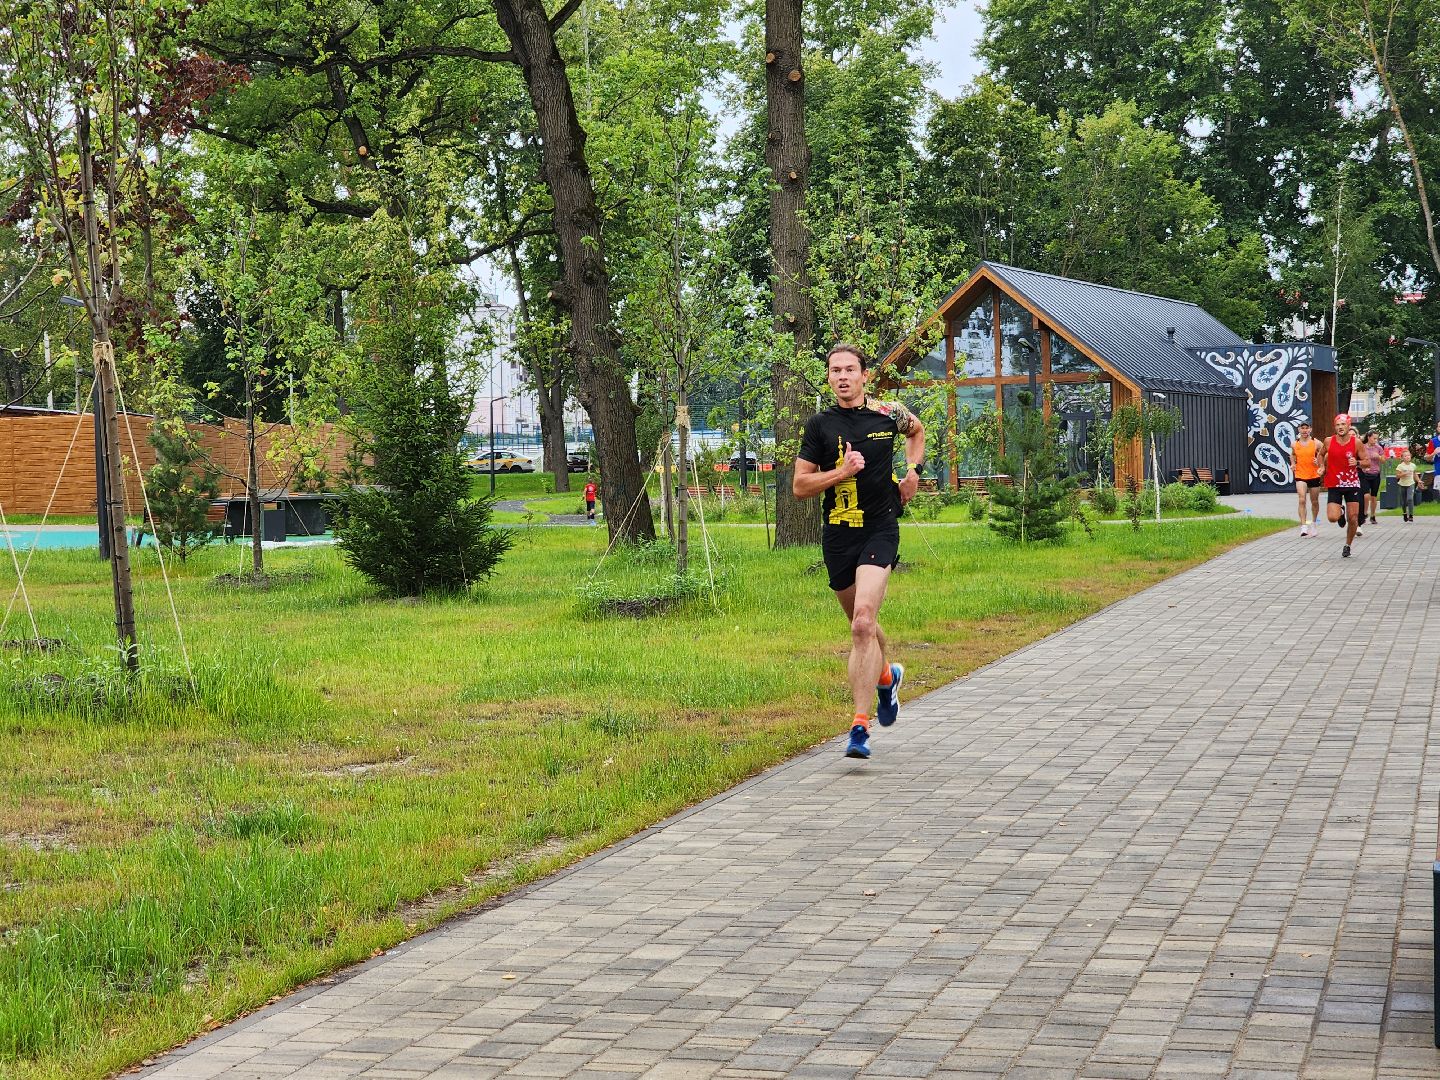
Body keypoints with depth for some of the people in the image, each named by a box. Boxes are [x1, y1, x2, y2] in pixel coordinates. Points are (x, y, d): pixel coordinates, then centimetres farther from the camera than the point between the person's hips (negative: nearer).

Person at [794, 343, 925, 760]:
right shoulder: (820, 425, 0)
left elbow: (916, 430, 26)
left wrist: (913, 470, 11)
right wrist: (841, 472, -15)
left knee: (862, 623, -19)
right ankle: (886, 677, 51)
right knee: (861, 625, 18)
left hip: (880, 530, -3)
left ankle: (860, 726, -20)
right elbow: (799, 485, 0)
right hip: (837, 535, 3)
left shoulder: (889, 414, 2)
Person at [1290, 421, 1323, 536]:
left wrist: (1319, 461, -16)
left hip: (1314, 476, 0)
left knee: (1314, 502, 12)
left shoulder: (1316, 443, -4)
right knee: (1302, 500, -16)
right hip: (1300, 476, 0)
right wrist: (1293, 464, 6)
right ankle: (1303, 526, -21)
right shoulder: (1295, 444, 3)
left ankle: (1313, 524, 32)